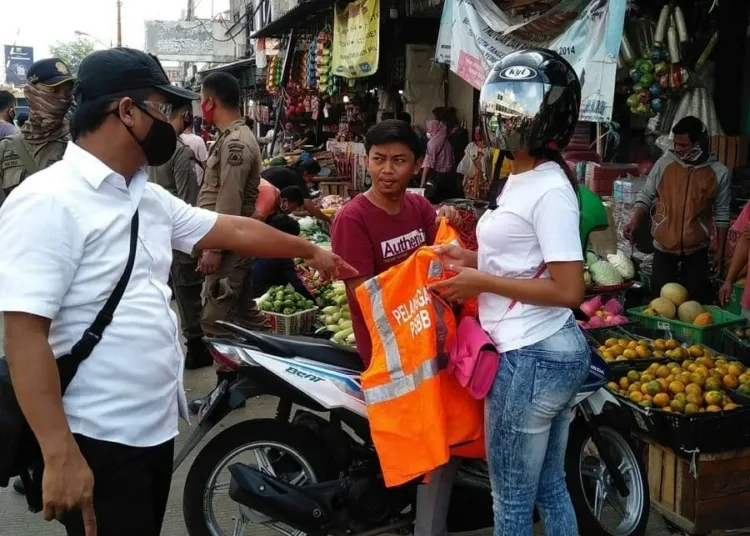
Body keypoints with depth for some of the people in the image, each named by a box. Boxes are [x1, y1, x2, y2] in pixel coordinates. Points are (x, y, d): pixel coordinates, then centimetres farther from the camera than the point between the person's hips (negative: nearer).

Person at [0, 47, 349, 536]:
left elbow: (234, 230, 21)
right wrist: (60, 455, -26)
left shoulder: (150, 198, 9)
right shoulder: (47, 202, -18)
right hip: (98, 442, -8)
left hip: (156, 427, 9)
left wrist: (309, 251, 31)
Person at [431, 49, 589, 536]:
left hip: (531, 358, -10)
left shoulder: (550, 190, -18)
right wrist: (473, 259, 7)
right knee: (550, 488, 21)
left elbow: (568, 290, -22)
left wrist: (481, 283, -18)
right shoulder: (522, 178, 12)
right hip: (557, 352, 10)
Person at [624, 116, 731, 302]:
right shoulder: (664, 163, -4)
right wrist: (635, 222, -13)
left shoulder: (719, 172, -4)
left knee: (696, 302, 3)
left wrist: (720, 251, 4)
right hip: (664, 247, 1)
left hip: (697, 250, 0)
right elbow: (646, 196, 4)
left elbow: (722, 214, 3)